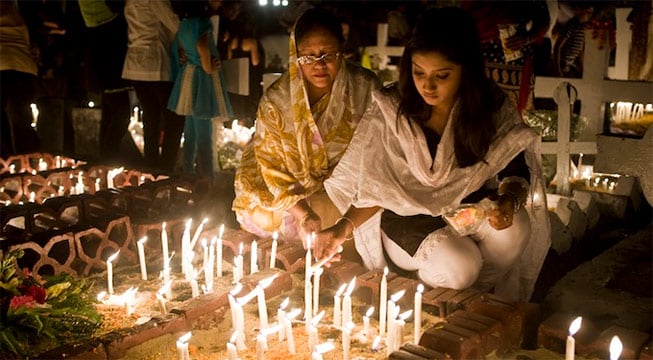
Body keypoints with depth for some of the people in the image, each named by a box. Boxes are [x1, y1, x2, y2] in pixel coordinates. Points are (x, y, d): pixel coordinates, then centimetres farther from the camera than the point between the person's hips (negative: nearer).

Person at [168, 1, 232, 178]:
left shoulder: (183, 24, 10)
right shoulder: (202, 22, -15)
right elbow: (202, 45, -31)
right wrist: (208, 67, -19)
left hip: (188, 75, 8)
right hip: (202, 77, -8)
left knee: (191, 130, 15)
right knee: (204, 132, -4)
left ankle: (188, 173, 22)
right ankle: (205, 177, -1)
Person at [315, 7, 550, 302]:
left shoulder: (493, 108, -11)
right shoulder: (391, 110, -14)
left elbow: (516, 170, -6)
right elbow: (376, 187, -10)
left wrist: (509, 201, -30)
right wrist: (345, 226, -27)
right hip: (408, 216, -2)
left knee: (513, 229, -27)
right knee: (458, 267, -28)